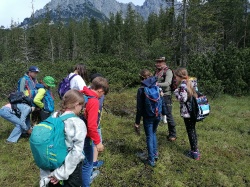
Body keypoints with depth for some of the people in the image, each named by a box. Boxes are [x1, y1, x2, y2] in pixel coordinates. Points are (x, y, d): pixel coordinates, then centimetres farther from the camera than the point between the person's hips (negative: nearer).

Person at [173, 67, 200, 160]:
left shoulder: (183, 85, -18)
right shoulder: (190, 83, 9)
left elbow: (183, 99, -25)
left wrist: (176, 92, -10)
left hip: (187, 112, -9)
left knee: (190, 132, 3)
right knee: (193, 130, 18)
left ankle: (194, 153, 14)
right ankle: (195, 149, 30)